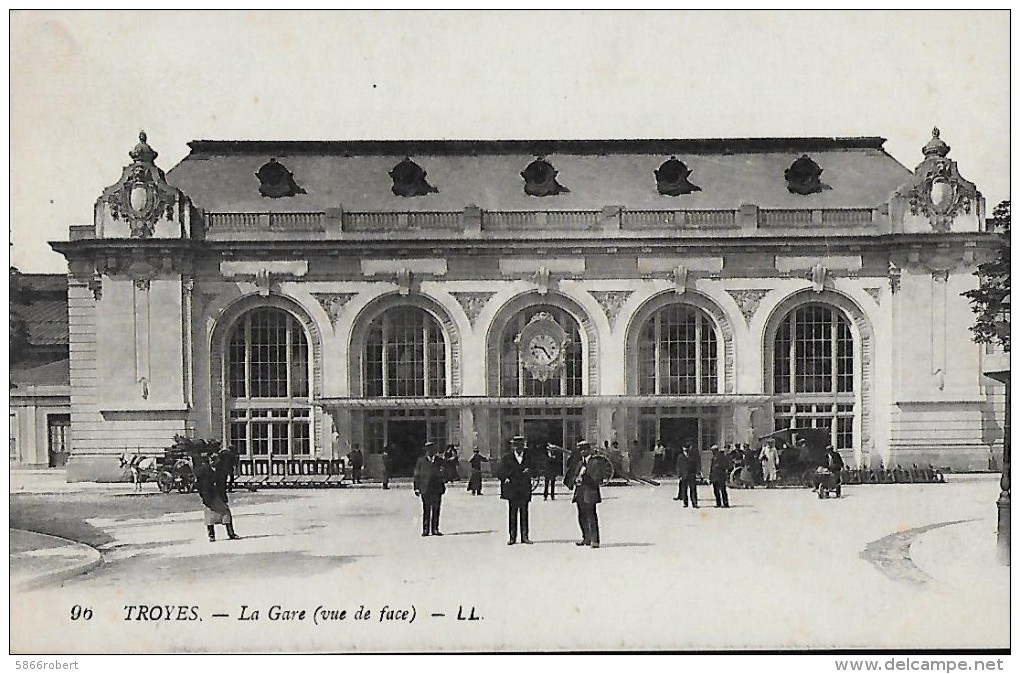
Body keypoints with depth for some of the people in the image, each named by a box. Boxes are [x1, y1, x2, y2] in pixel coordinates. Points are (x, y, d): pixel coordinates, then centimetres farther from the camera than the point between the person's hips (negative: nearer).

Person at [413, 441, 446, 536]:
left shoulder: (440, 461, 13)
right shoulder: (421, 461, 7)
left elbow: (443, 475, 17)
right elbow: (417, 475, 7)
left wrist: (443, 485, 8)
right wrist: (417, 488, 1)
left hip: (437, 489, 2)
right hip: (425, 489, -2)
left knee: (436, 510, 3)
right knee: (426, 510, -3)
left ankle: (435, 529, 9)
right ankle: (425, 530, 1)